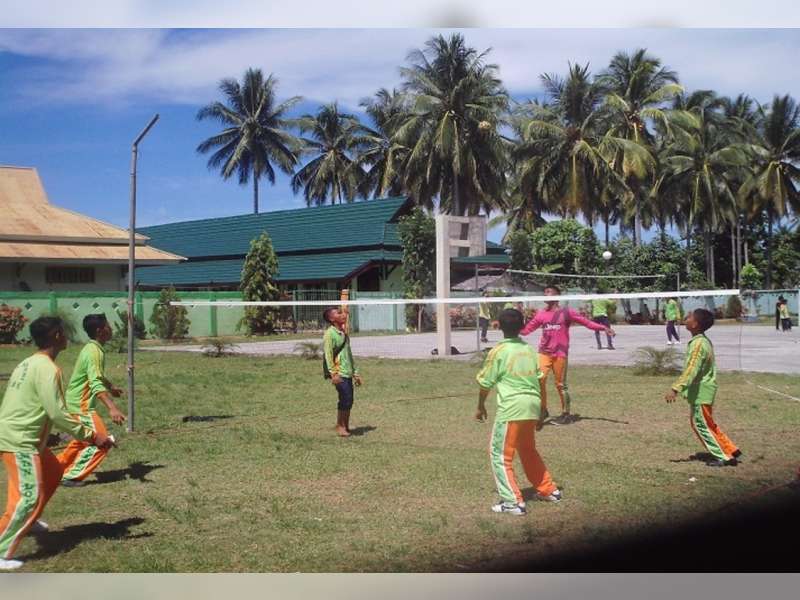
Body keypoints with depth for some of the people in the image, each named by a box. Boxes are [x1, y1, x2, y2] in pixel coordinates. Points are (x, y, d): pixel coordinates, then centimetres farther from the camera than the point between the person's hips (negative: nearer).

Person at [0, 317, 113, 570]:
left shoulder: (30, 363, 12)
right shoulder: (47, 369, -19)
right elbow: (57, 413, -23)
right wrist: (91, 436, -18)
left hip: (23, 437, 10)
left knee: (53, 472, 25)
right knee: (29, 495, -10)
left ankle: (28, 520, 39)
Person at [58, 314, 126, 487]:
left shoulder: (93, 349, 8)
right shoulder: (94, 352, -23)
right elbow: (95, 383, -36)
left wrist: (111, 387, 45)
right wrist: (112, 408, -46)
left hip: (79, 403, 10)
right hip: (81, 405, -10)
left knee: (84, 439, 25)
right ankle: (71, 476, -2)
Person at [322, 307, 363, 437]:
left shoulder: (343, 333, 17)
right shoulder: (330, 333, -8)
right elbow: (328, 354, -14)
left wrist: (355, 373, 21)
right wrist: (333, 373, -21)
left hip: (348, 373, 8)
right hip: (339, 373, -8)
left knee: (349, 400, 8)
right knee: (345, 398, -11)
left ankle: (346, 426, 17)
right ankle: (339, 426, 1)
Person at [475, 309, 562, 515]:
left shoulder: (498, 352, -6)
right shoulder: (530, 349, 9)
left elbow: (486, 383, -1)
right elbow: (539, 379, 12)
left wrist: (481, 406, 14)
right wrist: (540, 410, 21)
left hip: (511, 407, -7)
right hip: (532, 405, 7)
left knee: (499, 453, 3)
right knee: (528, 450, 25)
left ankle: (513, 502, -1)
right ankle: (549, 490, 34)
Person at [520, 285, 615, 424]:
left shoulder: (566, 312, -1)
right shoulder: (541, 314, 10)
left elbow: (587, 322, -3)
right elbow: (525, 330, 11)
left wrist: (604, 328, -13)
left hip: (560, 354, -3)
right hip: (544, 353, 3)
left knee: (561, 384, 2)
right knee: (539, 380, -10)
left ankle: (566, 414, 15)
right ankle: (543, 410, 6)